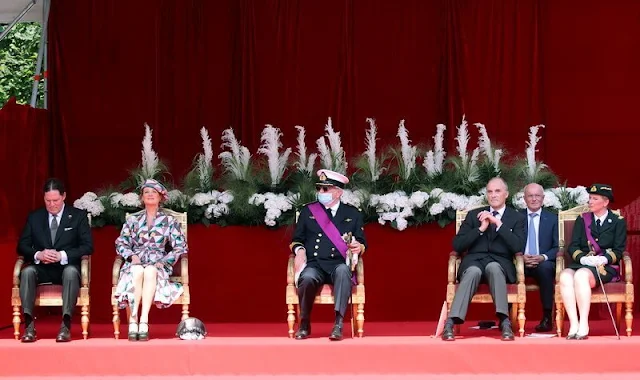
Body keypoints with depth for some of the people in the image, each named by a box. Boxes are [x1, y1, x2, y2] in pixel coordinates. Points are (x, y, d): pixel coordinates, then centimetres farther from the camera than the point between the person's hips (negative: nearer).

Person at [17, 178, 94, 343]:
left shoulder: (78, 216, 6)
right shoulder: (34, 217, 13)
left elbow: (88, 246, -3)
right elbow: (22, 246, 8)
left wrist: (62, 255, -18)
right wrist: (38, 255, -15)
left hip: (67, 267, -2)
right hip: (41, 268, 2)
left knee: (71, 271, -38)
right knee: (27, 271, -31)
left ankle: (66, 325, -45)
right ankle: (29, 325, -39)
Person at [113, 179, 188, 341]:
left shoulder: (169, 221, 15)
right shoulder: (133, 219, 18)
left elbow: (181, 247, 8)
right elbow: (120, 244, 14)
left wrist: (163, 261, -7)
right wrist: (132, 255, -7)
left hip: (157, 264, -1)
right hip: (136, 262, 1)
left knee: (150, 271, -39)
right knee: (137, 271, -38)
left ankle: (144, 321, -48)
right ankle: (133, 320, -46)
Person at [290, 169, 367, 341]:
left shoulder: (353, 214, 15)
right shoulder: (308, 211, 16)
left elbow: (362, 243, 13)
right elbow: (297, 239, 16)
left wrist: (359, 247, -11)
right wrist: (299, 250, -7)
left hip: (339, 264, 0)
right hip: (314, 264, 0)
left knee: (343, 271, -39)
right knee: (307, 278, -36)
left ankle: (338, 324, -41)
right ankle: (304, 323, -15)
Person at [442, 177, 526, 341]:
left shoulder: (517, 218, 12)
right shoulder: (474, 215, 17)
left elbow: (518, 247, -5)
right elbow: (457, 245, 6)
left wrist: (499, 224, -10)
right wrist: (481, 229, -5)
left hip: (500, 263, -1)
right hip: (474, 260, 1)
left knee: (493, 267, -39)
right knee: (473, 272, -37)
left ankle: (505, 322, -47)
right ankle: (450, 323, -48)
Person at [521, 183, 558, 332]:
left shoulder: (552, 219, 13)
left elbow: (557, 247, 6)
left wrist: (543, 257, -14)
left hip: (544, 264, 0)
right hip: (520, 263, 0)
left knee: (545, 268, -38)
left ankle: (547, 317, -30)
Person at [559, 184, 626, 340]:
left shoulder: (618, 222, 11)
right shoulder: (582, 220, 19)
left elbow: (618, 251, 2)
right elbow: (573, 247, 10)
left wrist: (603, 259, -18)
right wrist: (583, 258, -12)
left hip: (606, 267, -3)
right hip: (581, 264, 3)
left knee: (581, 275, -37)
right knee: (565, 276, -33)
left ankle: (583, 326, -40)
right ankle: (573, 325, -39)